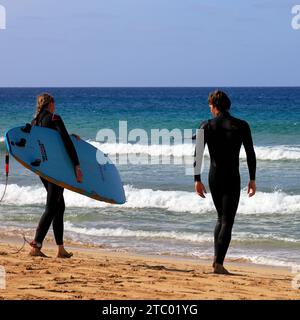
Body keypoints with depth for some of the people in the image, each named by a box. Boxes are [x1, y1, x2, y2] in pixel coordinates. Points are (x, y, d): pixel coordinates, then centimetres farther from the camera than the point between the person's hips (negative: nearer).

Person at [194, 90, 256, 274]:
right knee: (227, 221, -2)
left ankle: (217, 258, 13)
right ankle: (219, 263, -13)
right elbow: (251, 155, -1)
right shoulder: (242, 126, -3)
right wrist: (252, 180, 6)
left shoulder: (206, 126, -1)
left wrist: (197, 180, 1)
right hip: (233, 178, -3)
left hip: (214, 177, 3)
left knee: (222, 218, 20)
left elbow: (198, 155, -4)